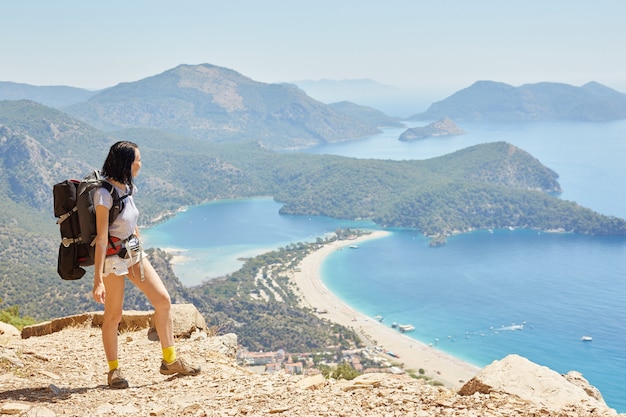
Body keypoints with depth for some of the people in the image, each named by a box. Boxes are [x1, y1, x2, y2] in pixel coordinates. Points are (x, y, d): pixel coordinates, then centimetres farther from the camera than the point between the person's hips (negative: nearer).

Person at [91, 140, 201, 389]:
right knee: (113, 315, 3)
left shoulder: (128, 187, 5)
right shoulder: (105, 193, -20)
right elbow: (101, 238, -23)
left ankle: (170, 361, 15)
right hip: (112, 256, -8)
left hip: (134, 252, 8)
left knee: (163, 300, 4)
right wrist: (98, 280, -24)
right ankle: (114, 371, 21)